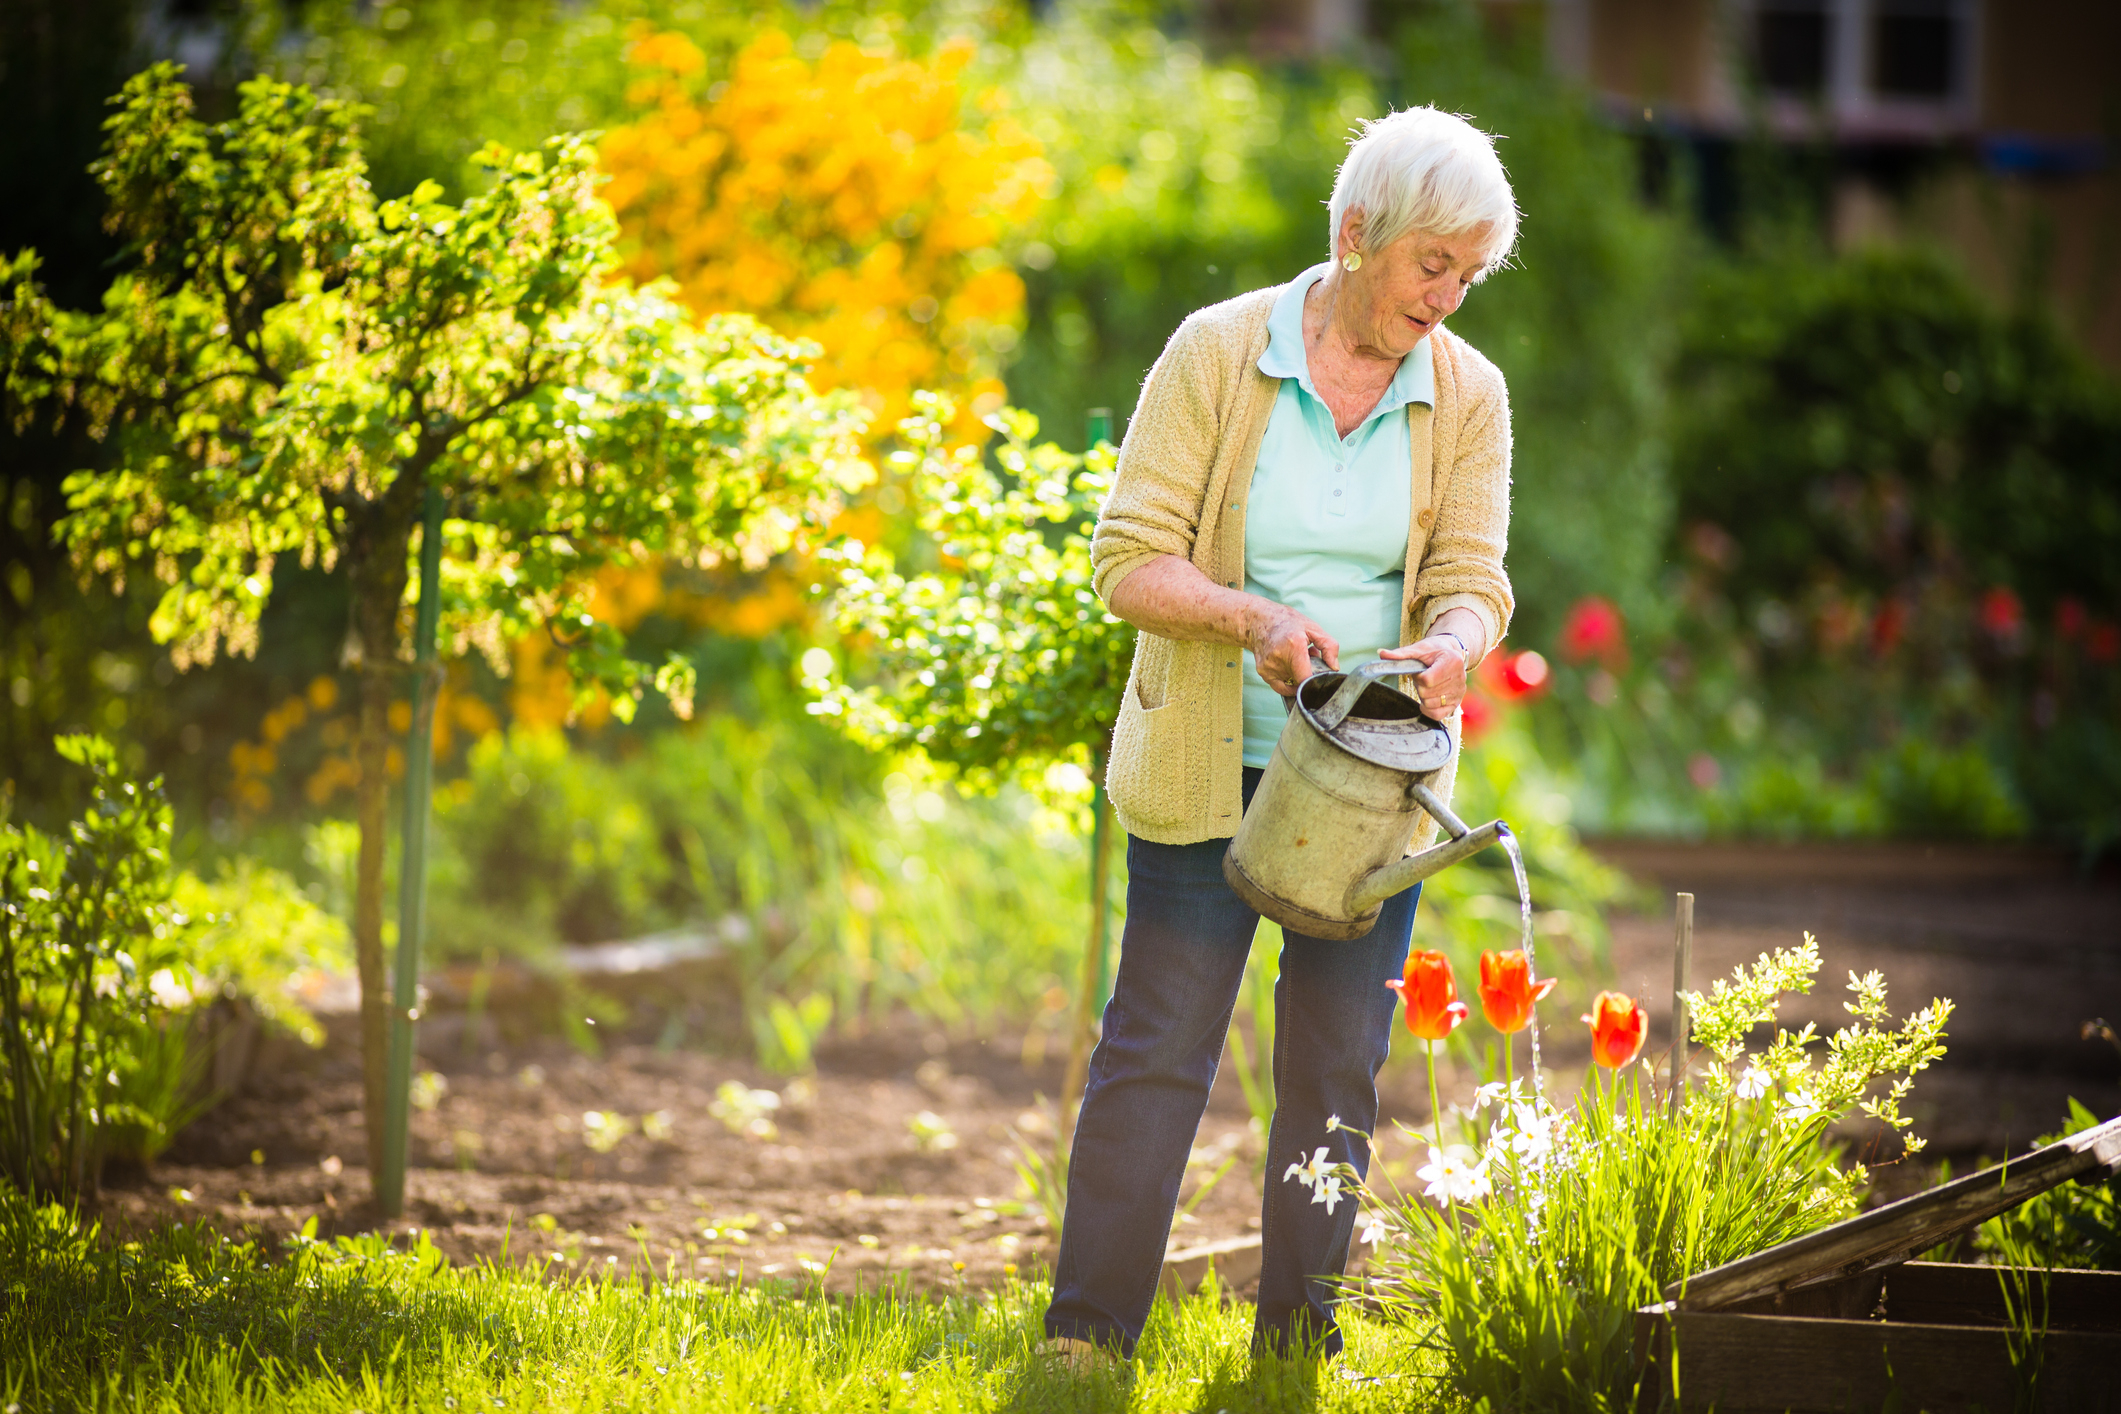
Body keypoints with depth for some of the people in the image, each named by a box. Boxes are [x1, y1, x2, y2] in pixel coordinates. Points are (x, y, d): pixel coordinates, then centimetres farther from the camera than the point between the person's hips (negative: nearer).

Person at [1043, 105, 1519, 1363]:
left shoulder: (1469, 396, 2)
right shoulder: (1217, 355, -8)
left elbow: (1472, 578, -3)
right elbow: (1131, 560, -9)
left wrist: (1450, 646, -26)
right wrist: (1254, 618, -26)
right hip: (1210, 771, -3)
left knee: (1338, 1067, 5)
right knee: (1158, 1048, -5)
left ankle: (1299, 1342, 13)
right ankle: (1087, 1335, 0)